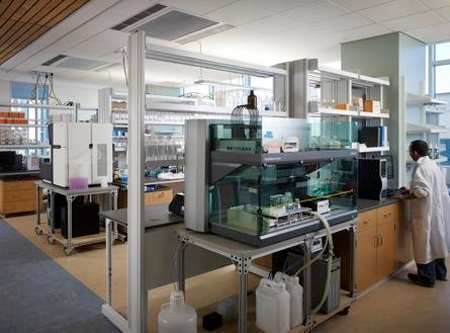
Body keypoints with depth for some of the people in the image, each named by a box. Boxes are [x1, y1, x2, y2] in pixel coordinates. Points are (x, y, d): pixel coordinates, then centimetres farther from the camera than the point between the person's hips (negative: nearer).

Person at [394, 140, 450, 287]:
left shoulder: (421, 168, -20)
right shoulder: (433, 164, 9)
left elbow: (422, 191, -28)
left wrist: (405, 197, -17)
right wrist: (411, 190, 16)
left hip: (426, 213, -9)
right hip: (438, 210, 9)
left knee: (424, 243, 2)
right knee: (436, 241, 20)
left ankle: (427, 278, 12)